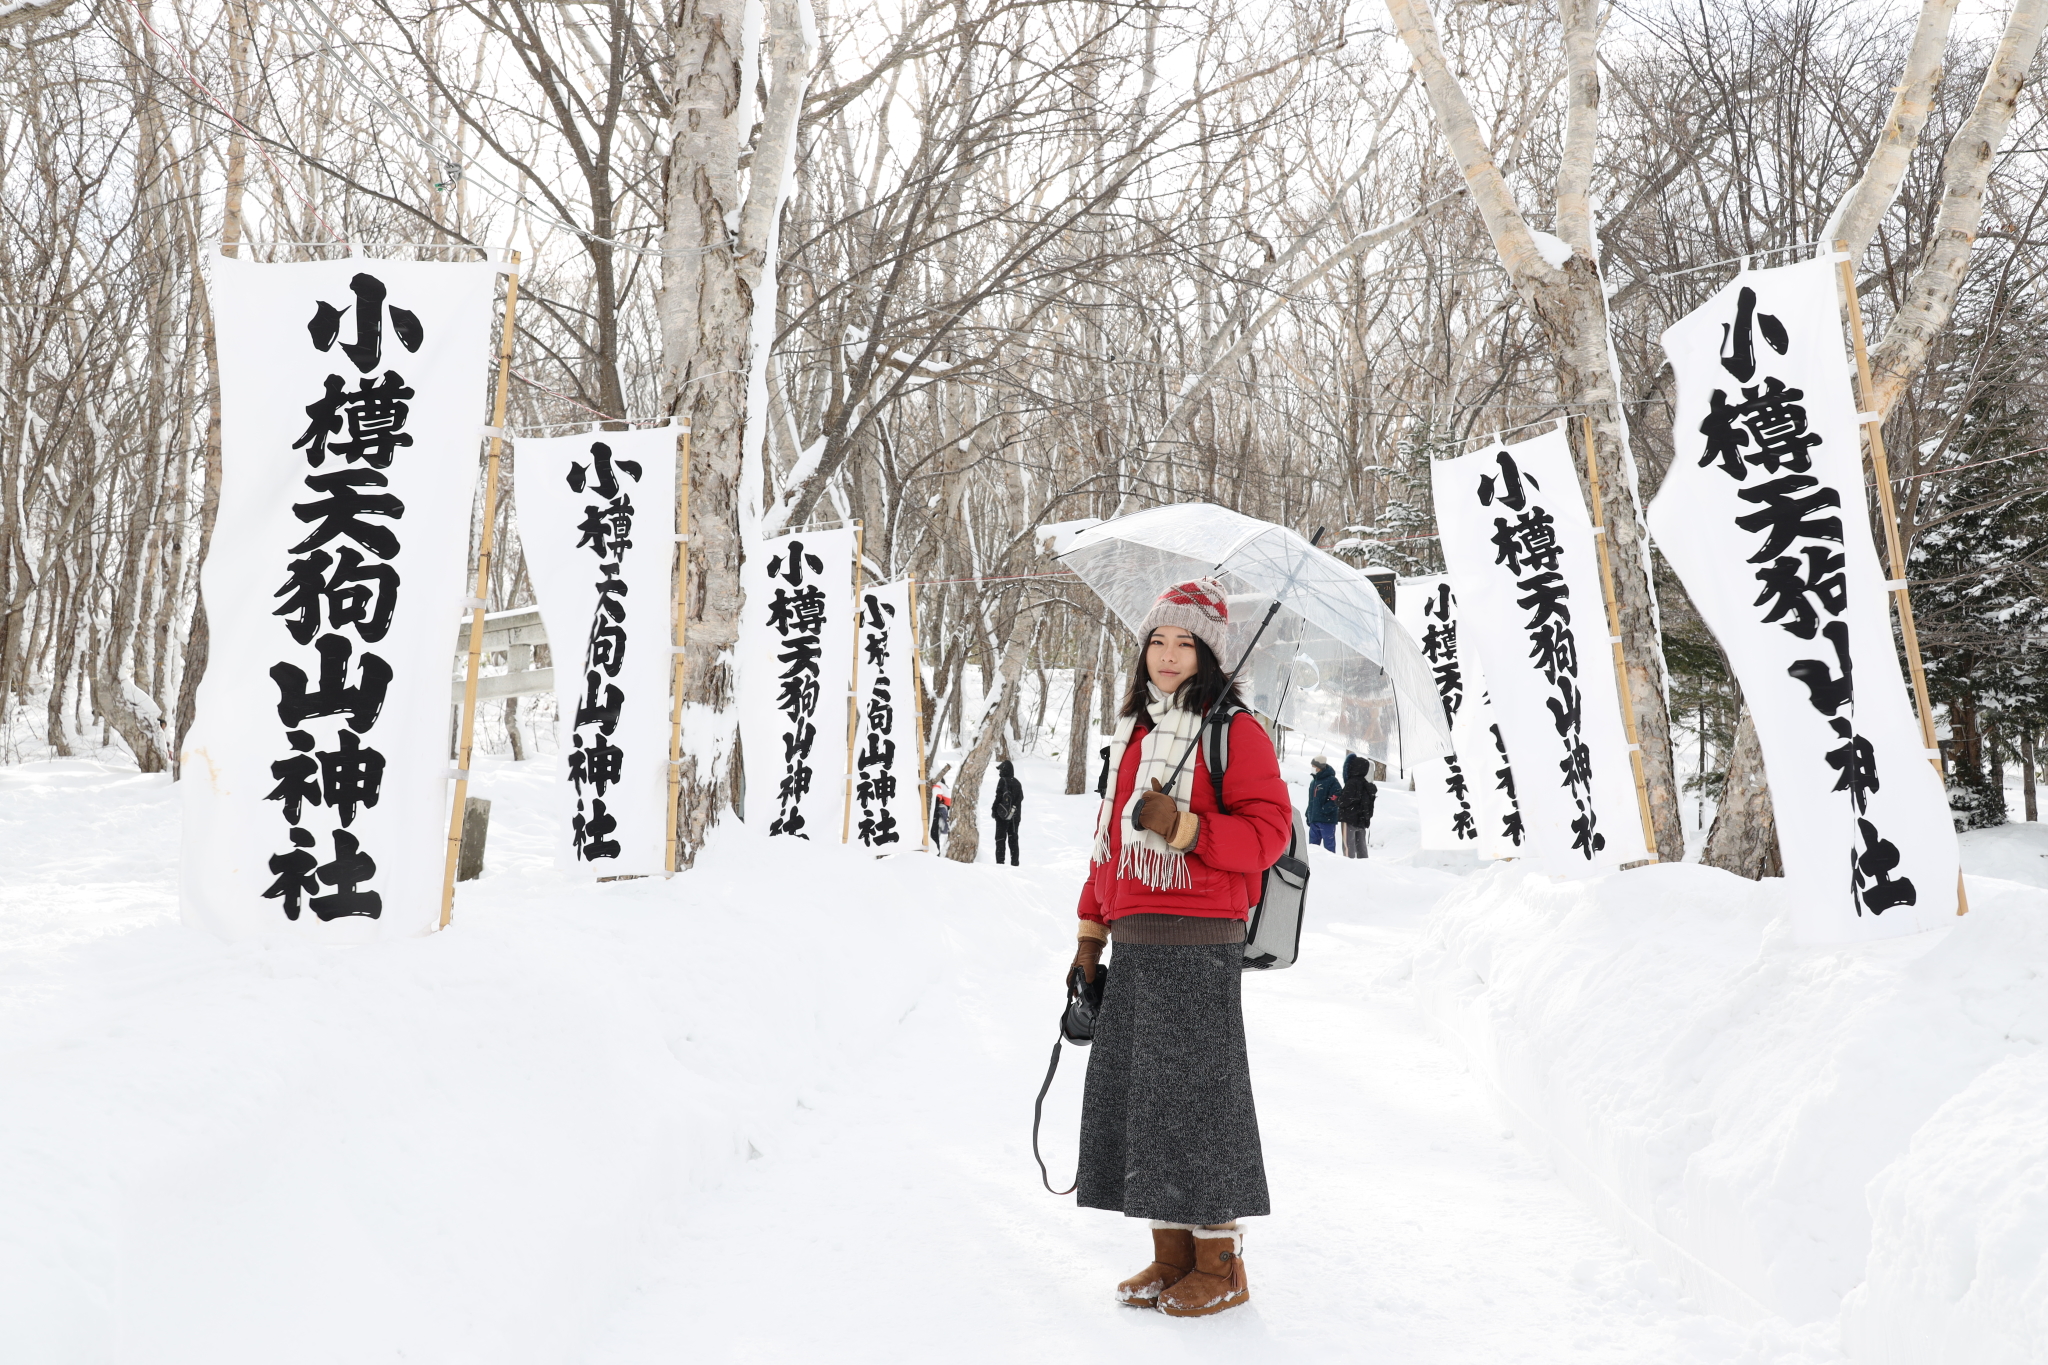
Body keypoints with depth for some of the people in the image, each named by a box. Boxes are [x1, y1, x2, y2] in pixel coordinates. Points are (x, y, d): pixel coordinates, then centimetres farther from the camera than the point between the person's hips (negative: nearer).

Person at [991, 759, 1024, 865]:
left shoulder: (1003, 781, -11)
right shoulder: (1017, 783, 9)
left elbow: (998, 797, -14)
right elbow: (1021, 798, 13)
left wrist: (993, 810, -4)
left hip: (1003, 815, -6)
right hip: (1015, 816, 6)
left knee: (1000, 838, -2)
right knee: (1013, 838, 11)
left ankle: (1000, 861, -6)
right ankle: (1015, 861, 11)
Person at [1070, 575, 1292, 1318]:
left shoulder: (1234, 731, -6)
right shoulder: (1133, 733, 17)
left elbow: (1268, 830, -12)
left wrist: (1183, 827, -24)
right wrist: (1091, 933, 18)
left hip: (1198, 945, -8)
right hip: (1134, 943, 8)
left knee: (1196, 1091, -3)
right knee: (1131, 1090, 10)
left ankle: (1221, 1264, 13)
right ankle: (1172, 1256, 23)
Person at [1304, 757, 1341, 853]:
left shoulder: (1332, 781, -8)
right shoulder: (1313, 782, 18)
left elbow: (1335, 799, -16)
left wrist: (1324, 810, -20)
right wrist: (1308, 814, 19)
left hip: (1327, 820, -8)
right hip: (1314, 820, 8)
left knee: (1328, 844, -4)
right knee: (1313, 843, 11)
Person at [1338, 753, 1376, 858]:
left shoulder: (1352, 783, -17)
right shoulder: (1367, 785, 9)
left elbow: (1343, 802, -18)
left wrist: (1337, 797, 1)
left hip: (1350, 819, -8)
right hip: (1362, 821, 8)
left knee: (1348, 846, -5)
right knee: (1361, 847, 14)